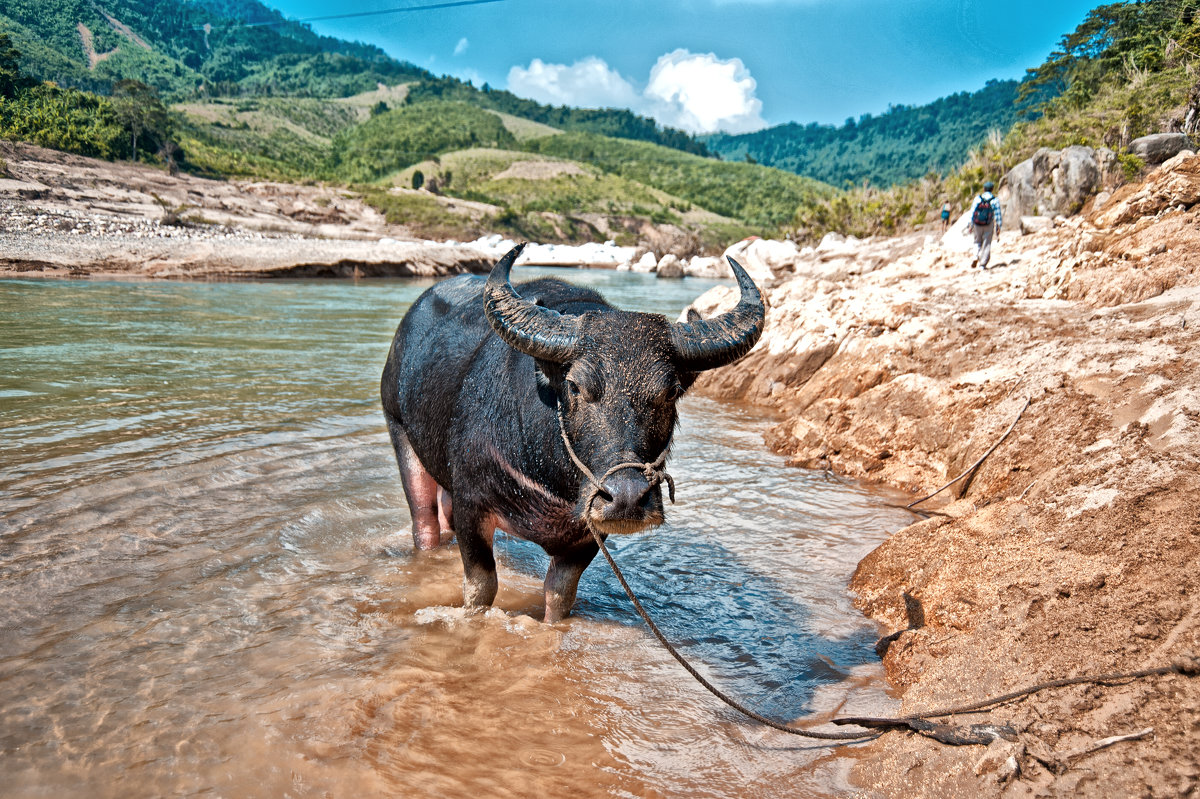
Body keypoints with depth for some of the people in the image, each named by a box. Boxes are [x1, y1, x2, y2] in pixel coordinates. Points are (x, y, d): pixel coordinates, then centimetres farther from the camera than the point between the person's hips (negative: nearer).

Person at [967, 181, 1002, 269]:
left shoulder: (977, 198, -2)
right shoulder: (995, 200, -4)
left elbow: (972, 212, -2)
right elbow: (998, 215, -4)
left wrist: (971, 225, 5)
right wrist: (998, 228, 2)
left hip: (978, 224, 1)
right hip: (989, 225, -1)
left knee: (978, 241, 20)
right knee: (987, 244, 7)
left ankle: (976, 256, -4)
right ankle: (982, 264, 4)